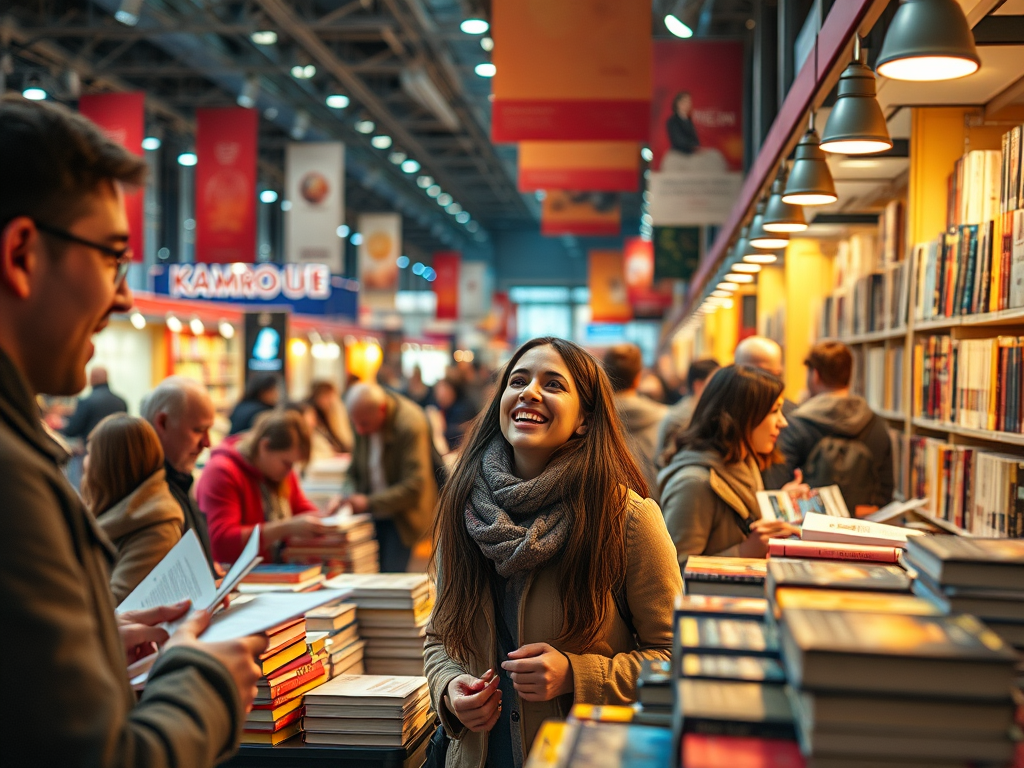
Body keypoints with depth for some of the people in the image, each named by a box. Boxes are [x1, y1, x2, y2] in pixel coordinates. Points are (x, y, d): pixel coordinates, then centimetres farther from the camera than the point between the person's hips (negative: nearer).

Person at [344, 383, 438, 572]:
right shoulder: (362, 418, -4)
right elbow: (354, 471, 10)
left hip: (402, 517, -5)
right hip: (371, 514, 5)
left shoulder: (410, 424, -22)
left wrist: (369, 503, -27)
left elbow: (414, 487, -22)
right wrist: (347, 498, -10)